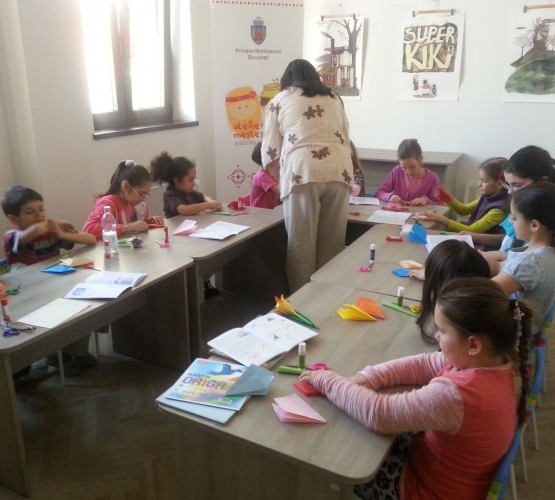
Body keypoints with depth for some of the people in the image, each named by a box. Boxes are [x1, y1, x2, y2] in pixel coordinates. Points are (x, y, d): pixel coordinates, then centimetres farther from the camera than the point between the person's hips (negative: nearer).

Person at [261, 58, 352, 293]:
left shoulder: (279, 101, 18)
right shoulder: (334, 99, 26)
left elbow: (270, 151, 17)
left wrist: (268, 166, 36)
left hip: (302, 173, -3)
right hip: (339, 172, 3)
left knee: (301, 244, 3)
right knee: (332, 242, 9)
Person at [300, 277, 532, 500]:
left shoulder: (455, 394, -40)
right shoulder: (494, 360, -13)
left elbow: (378, 414, -33)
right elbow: (426, 364, -4)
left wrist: (327, 382, -19)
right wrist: (368, 378, -14)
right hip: (453, 470, 7)